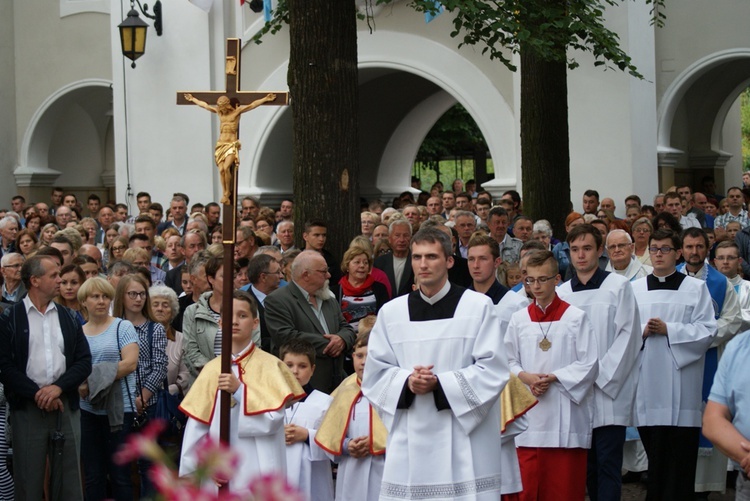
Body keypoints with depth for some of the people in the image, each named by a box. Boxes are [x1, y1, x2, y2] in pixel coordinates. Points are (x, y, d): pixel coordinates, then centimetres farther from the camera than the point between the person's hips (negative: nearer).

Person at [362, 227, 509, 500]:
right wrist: (407, 382, -12)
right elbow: (375, 374, 8)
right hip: (408, 440, 3)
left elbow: (493, 370, -5)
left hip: (464, 437, -2)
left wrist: (440, 383, -14)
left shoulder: (478, 306, -1)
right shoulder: (391, 312, 8)